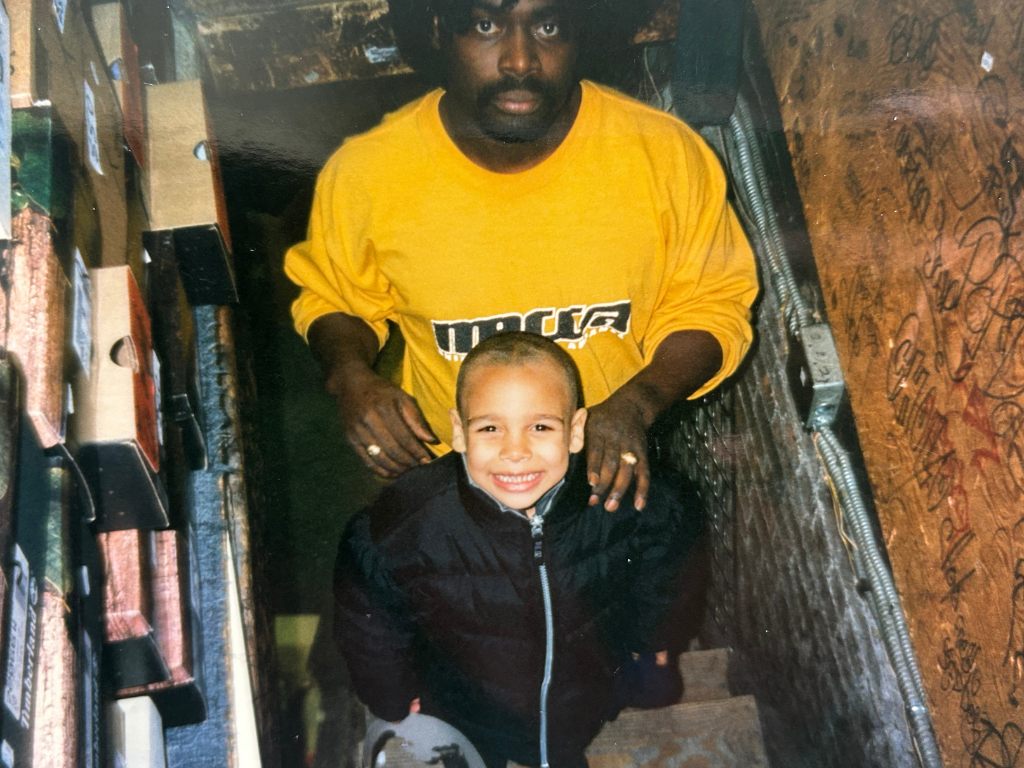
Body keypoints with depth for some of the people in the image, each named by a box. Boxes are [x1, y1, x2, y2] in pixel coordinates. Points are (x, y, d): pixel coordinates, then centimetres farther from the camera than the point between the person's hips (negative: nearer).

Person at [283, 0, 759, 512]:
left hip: (610, 467, 1)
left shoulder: (667, 156, -24)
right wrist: (350, 377, -22)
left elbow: (712, 303, -8)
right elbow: (331, 297, -1)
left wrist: (636, 404, -25)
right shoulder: (364, 175, -22)